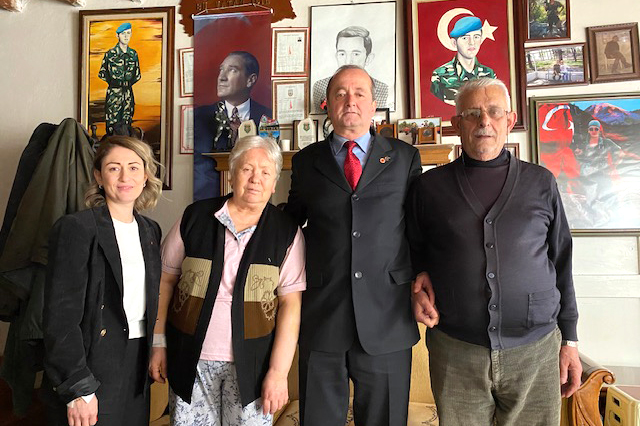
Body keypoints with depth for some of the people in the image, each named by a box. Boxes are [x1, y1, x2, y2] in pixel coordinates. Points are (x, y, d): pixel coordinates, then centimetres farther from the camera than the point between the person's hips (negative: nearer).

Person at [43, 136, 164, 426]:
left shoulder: (150, 231, 6)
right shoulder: (75, 228, -13)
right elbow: (60, 317, -15)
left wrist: (156, 357, 9)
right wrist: (78, 389, -15)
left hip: (138, 366, 6)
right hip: (93, 367, -5)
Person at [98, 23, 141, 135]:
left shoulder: (133, 54, 10)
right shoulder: (110, 54, -1)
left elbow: (137, 75, 18)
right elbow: (101, 73, 6)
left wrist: (129, 82, 6)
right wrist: (113, 82, -2)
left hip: (128, 93, 4)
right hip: (114, 93, -3)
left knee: (127, 124, 6)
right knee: (112, 125, -5)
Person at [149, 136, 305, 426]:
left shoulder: (287, 233, -4)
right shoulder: (194, 217, -1)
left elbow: (290, 303, -7)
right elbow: (166, 279, 5)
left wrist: (278, 371, -10)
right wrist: (158, 343, 3)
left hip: (251, 365, -1)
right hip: (191, 360, 1)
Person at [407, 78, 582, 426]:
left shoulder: (541, 183, 6)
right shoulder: (430, 186, 3)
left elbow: (561, 263, 9)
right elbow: (414, 253, 13)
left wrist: (569, 340, 8)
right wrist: (419, 283, -6)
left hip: (535, 352, 1)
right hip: (455, 353, -1)